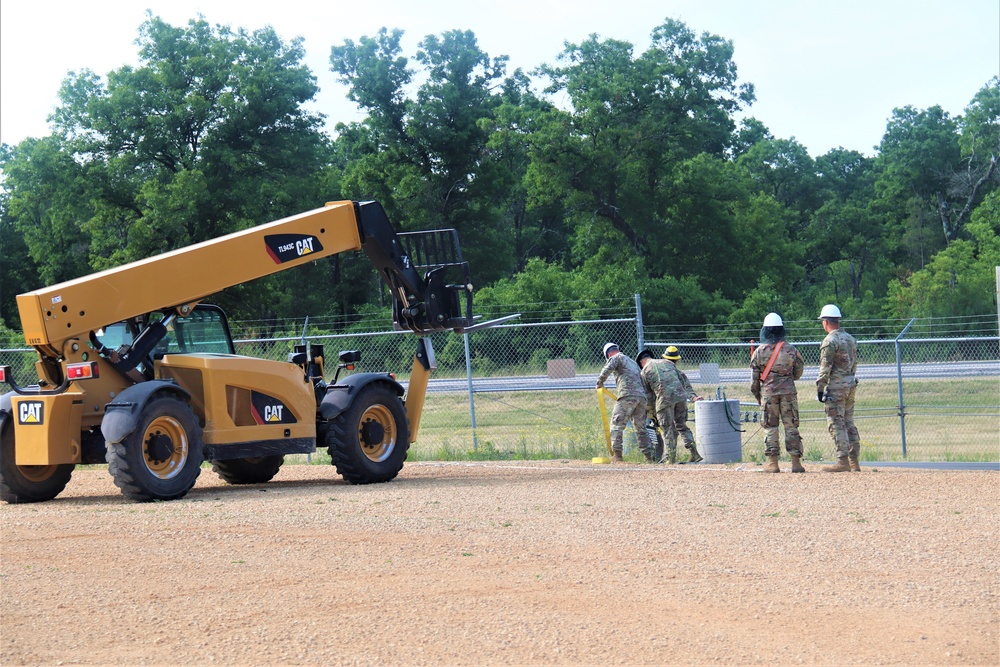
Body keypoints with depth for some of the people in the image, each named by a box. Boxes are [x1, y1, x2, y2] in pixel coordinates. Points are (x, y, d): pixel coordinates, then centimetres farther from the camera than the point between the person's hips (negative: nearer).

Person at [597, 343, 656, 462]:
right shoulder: (633, 362, 31)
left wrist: (599, 383, 4)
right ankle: (649, 455, 10)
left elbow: (607, 369, -10)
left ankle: (616, 454, -14)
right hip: (642, 396, 7)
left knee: (617, 424, -5)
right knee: (641, 428, 13)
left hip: (628, 395, -7)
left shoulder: (616, 358, 8)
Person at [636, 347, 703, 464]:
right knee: (681, 426, 14)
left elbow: (648, 394, 12)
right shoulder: (668, 363, 23)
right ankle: (694, 453, 4)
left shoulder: (645, 371, 11)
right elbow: (683, 378, 15)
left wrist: (652, 411, 22)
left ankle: (671, 458, 5)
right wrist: (692, 396, 10)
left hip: (664, 399, -4)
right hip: (681, 396, 4)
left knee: (668, 429, 5)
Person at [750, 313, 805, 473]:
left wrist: (756, 394, 12)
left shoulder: (760, 351, -4)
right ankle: (796, 462, 3)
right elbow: (798, 372, 10)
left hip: (768, 392, -1)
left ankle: (772, 463, 1)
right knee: (791, 426, 5)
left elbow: (754, 376, 0)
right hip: (788, 391, 1)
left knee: (770, 427, 5)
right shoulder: (791, 349, 0)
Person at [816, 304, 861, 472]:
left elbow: (825, 368, -15)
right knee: (849, 422, 13)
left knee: (836, 423, -6)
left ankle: (843, 461, -10)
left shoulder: (830, 341, -12)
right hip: (851, 384, 8)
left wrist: (820, 388, -11)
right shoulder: (851, 339, 14)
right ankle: (854, 460, 12)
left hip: (836, 385, -8)